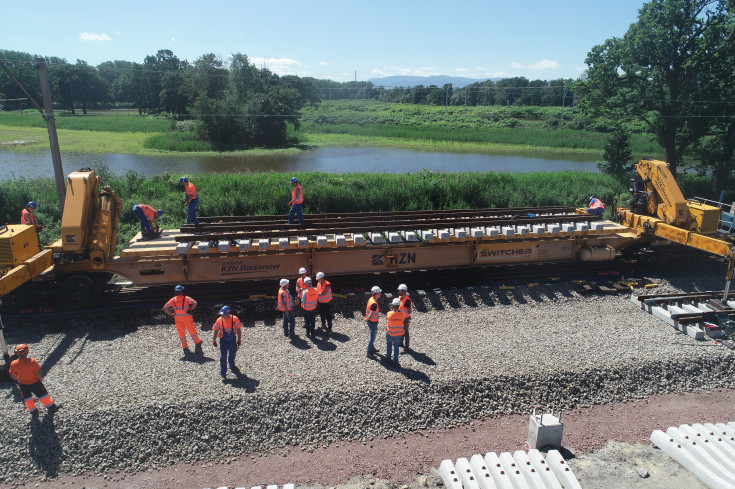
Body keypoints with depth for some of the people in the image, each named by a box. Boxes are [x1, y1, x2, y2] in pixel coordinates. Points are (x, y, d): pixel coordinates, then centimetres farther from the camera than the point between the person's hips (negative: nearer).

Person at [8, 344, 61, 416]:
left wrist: (18, 379, 18)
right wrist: (40, 379, -2)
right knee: (42, 394, 15)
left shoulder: (13, 364, -16)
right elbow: (38, 372, -22)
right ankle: (51, 407, 30)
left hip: (22, 384, 4)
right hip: (34, 382, -3)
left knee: (27, 398, 24)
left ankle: (33, 411, 39)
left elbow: (12, 375, -1)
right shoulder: (32, 361, -28)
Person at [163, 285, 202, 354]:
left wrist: (171, 314, 4)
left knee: (181, 333, 12)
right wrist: (190, 310, -12)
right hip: (186, 318, -3)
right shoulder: (186, 298, -11)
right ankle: (197, 344, 21)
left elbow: (165, 308, 2)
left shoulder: (173, 300, 1)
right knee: (192, 331, 11)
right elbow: (194, 303, -25)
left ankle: (185, 348, 17)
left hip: (177, 318, 3)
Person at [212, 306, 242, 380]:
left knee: (232, 354, 23)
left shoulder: (235, 319, -15)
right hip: (223, 340, -1)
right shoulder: (219, 320, -14)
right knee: (223, 357, 0)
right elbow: (216, 331, -4)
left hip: (232, 339, 1)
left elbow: (238, 330, -6)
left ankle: (232, 366, 50)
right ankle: (223, 374, 9)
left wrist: (239, 340, -3)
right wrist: (214, 340, -2)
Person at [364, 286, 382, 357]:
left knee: (372, 335, 25)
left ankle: (372, 348, 41)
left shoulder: (370, 299, -2)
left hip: (370, 321, 9)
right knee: (372, 337, 4)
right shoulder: (374, 304, -32)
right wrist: (367, 319, -15)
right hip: (373, 322, -9)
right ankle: (369, 352, 14)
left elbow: (367, 309, 9)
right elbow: (371, 315, -32)